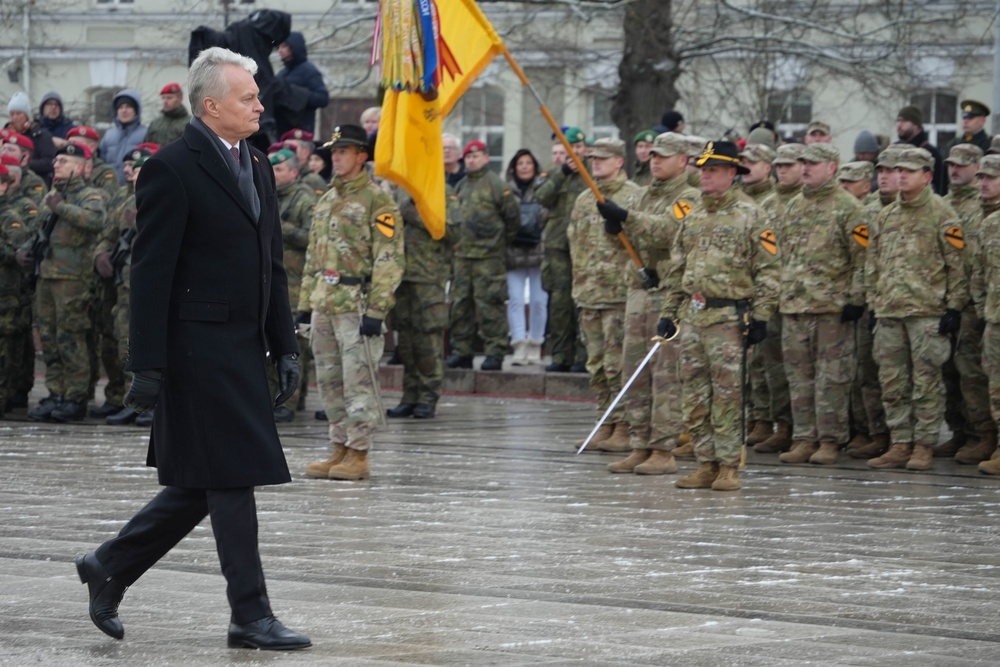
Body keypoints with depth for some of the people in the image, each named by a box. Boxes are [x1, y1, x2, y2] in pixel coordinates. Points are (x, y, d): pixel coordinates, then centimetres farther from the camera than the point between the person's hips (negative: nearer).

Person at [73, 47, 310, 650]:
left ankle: (110, 567, 27)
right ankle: (250, 616, 0)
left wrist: (285, 347, 13)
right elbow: (151, 274, -13)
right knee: (232, 480, -6)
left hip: (242, 350, 9)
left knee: (201, 483, 13)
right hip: (199, 347, -9)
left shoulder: (257, 167, 15)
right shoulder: (173, 170, -11)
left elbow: (272, 266, 20)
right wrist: (148, 367, -16)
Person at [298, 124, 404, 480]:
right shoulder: (326, 201, 18)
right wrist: (304, 303, 17)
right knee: (329, 381, 10)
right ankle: (340, 449, 17)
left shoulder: (377, 201, -7)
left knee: (358, 380, -6)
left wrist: (376, 310, -18)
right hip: (324, 304, 8)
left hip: (356, 306, -8)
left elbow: (389, 259, -12)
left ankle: (358, 455, -4)